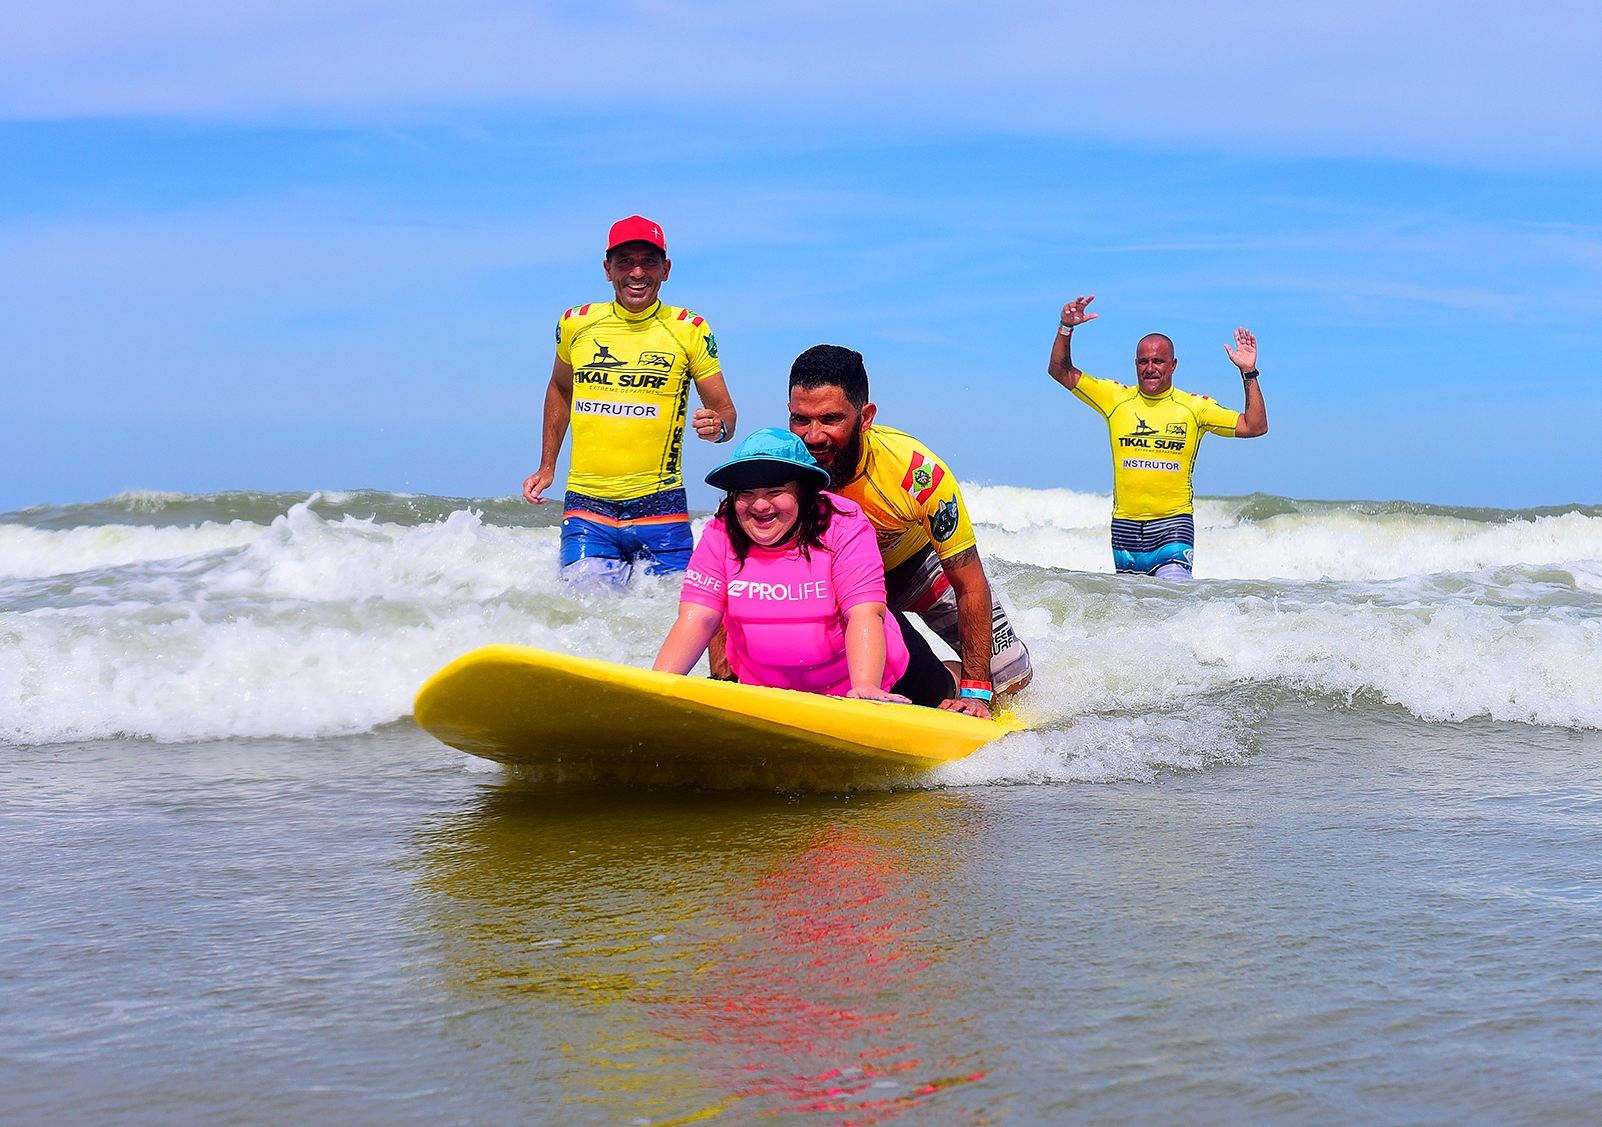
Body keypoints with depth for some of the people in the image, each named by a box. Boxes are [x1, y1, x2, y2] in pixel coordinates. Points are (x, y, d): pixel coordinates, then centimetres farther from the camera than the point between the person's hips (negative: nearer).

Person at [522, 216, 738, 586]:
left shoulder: (690, 330, 1)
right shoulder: (575, 324, 7)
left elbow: (725, 411, 5)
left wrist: (717, 427, -18)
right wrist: (547, 466, 22)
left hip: (659, 508, -1)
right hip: (587, 507, 1)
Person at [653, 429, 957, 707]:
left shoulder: (844, 527, -19)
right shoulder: (719, 536, -10)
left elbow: (864, 615, -28)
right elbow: (697, 621, -17)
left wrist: (865, 687, -45)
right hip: (763, 689, 4)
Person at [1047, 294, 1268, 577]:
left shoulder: (1195, 407, 3)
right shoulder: (1116, 399, 7)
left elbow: (1255, 427, 1)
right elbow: (1060, 371, 9)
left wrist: (1249, 374, -7)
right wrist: (1066, 329, -5)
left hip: (1172, 526, -3)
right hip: (1125, 526, 3)